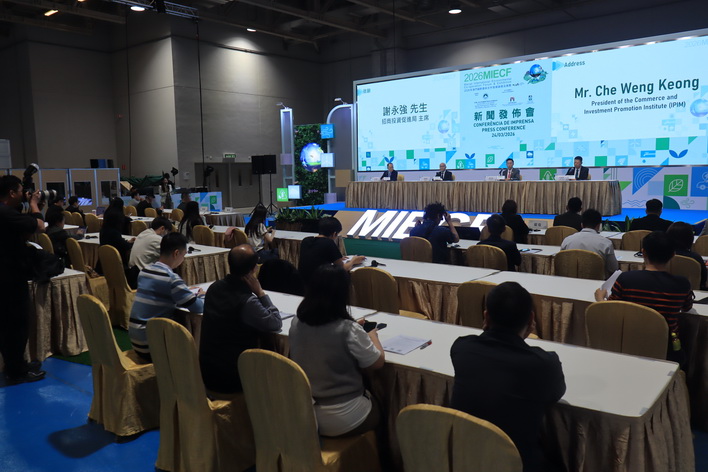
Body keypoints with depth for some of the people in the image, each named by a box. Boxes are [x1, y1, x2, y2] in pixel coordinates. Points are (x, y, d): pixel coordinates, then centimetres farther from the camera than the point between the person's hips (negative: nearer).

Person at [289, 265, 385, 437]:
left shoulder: (297, 323, -8)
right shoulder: (348, 330, -24)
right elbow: (378, 362, -11)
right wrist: (372, 336, 7)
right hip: (341, 420, -5)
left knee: (368, 395, 28)